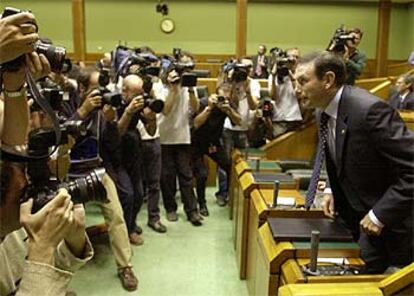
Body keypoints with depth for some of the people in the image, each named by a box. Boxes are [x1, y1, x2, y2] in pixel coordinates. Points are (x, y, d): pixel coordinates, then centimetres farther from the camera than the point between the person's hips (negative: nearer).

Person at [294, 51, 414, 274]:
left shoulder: (370, 110, -28)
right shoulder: (327, 111, -1)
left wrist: (380, 214, -24)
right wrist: (335, 193, 2)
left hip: (392, 221, -7)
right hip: (358, 215, 8)